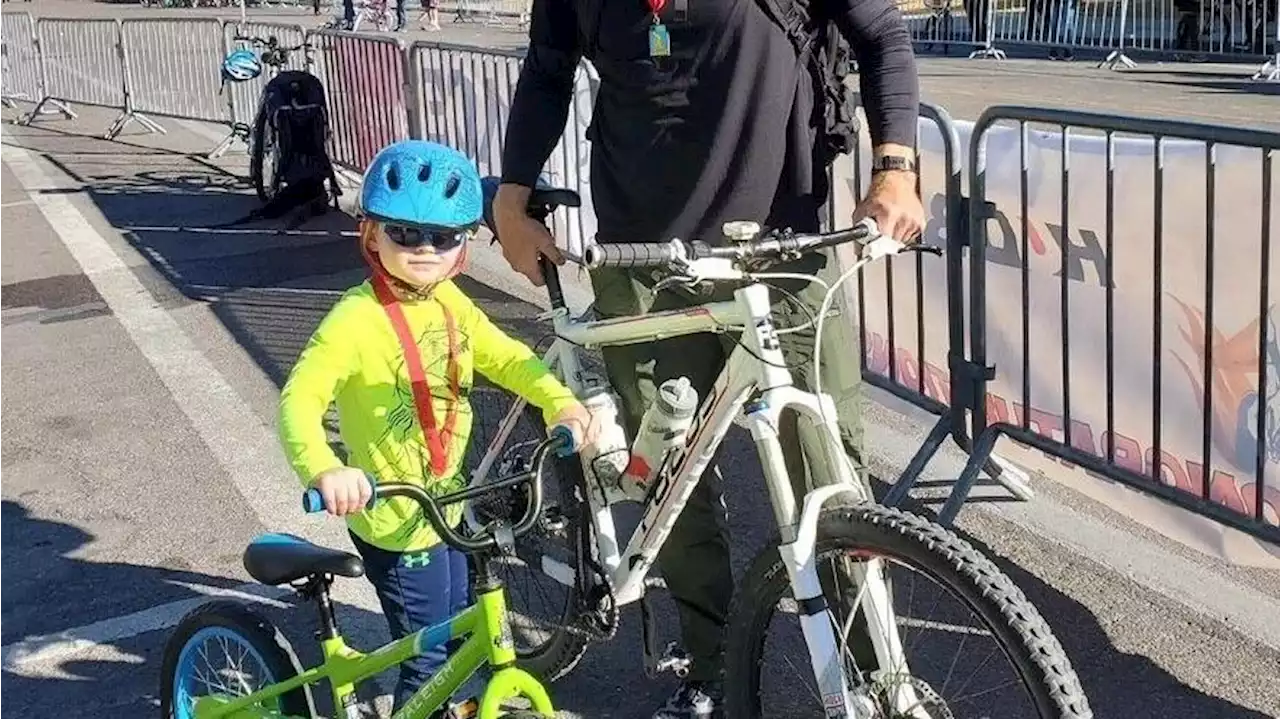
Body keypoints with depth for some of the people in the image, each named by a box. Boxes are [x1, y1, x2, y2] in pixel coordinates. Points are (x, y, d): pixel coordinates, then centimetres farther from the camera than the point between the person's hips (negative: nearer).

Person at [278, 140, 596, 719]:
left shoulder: (450, 303, -1)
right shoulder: (356, 319, -25)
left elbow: (505, 357, 3)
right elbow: (300, 397, -32)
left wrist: (559, 401, -15)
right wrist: (323, 469, -50)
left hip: (446, 505, 8)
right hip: (395, 521, -8)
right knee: (429, 656, 3)